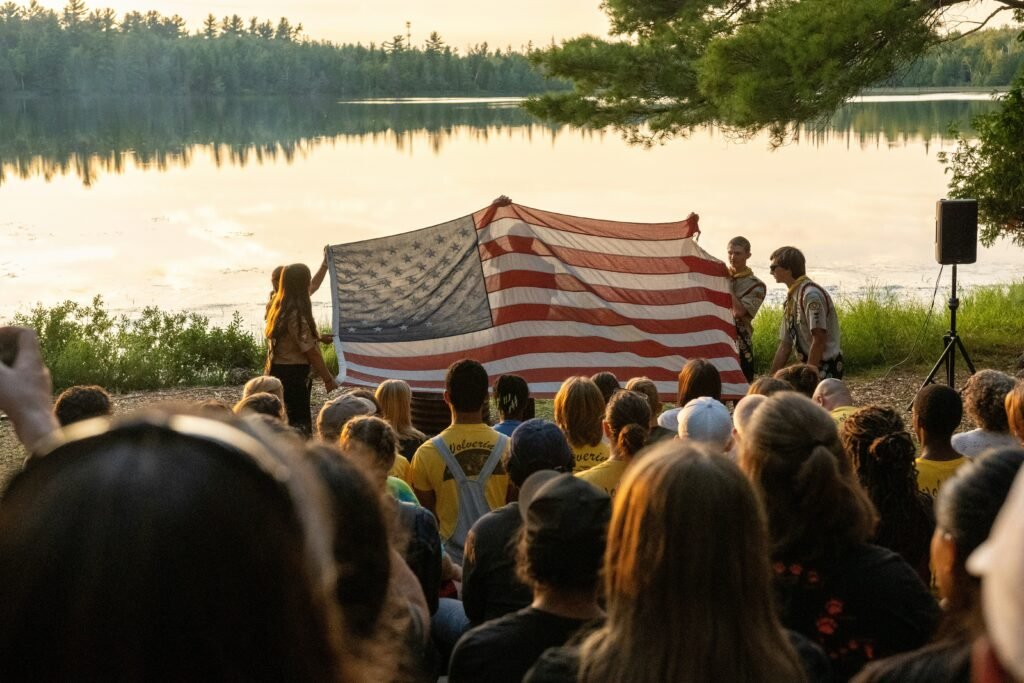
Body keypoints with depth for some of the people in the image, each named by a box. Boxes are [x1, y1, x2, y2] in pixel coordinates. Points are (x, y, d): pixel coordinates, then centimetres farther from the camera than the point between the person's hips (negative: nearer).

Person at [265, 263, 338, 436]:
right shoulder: (296, 314, -19)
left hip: (278, 370, 9)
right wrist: (328, 379, -12)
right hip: (293, 374, -9)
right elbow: (310, 351, -18)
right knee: (300, 423, -7)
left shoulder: (279, 308, 9)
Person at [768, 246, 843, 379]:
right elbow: (785, 345, 15)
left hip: (824, 369, -9)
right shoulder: (791, 298, 12)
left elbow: (819, 340, -21)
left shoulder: (810, 295, -17)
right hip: (809, 367, 9)